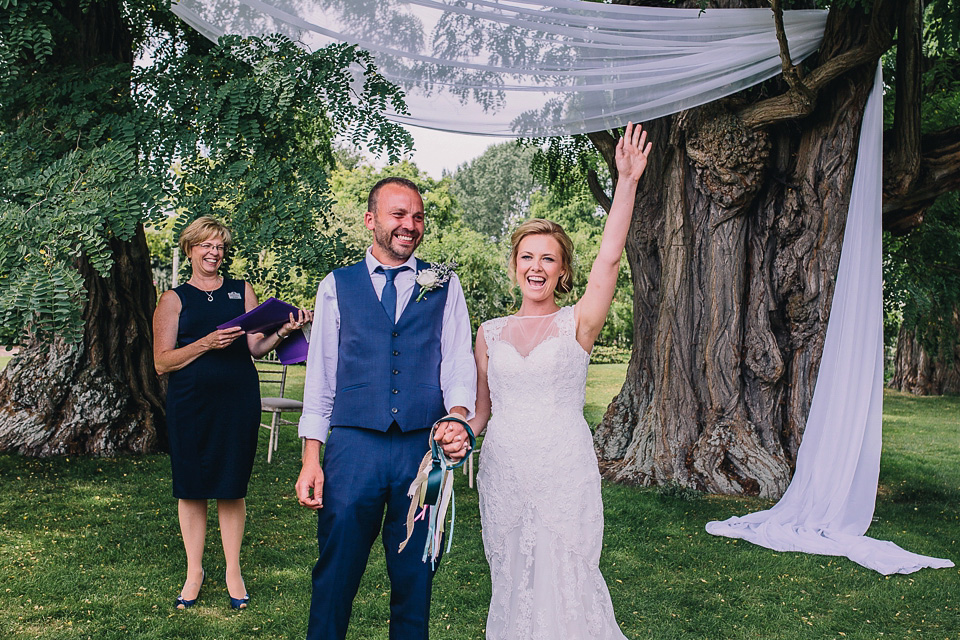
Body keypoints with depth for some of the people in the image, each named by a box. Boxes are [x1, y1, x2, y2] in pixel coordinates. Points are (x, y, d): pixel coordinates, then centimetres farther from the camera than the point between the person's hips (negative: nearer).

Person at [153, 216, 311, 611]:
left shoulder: (242, 291, 11)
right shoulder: (174, 300, 6)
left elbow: (256, 347, 3)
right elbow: (162, 362, -1)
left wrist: (284, 331, -16)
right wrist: (206, 343, -15)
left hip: (237, 401, 1)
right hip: (189, 404, -1)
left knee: (232, 488, 6)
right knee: (191, 489, 7)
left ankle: (233, 572, 20)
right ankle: (194, 572, 23)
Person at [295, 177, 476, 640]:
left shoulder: (444, 287, 9)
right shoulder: (336, 286, 8)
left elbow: (459, 364, 1)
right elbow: (320, 376, 7)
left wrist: (457, 417, -20)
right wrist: (311, 458, 1)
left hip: (424, 447, 1)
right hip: (353, 445, 0)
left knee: (415, 575, 12)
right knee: (336, 571, 6)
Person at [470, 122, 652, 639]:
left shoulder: (577, 324, 0)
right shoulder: (490, 333, 9)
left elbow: (609, 257, -14)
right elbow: (478, 411, 14)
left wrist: (627, 181, -20)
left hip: (564, 471, -3)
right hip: (502, 471, 3)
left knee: (565, 583, -1)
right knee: (511, 582, 10)